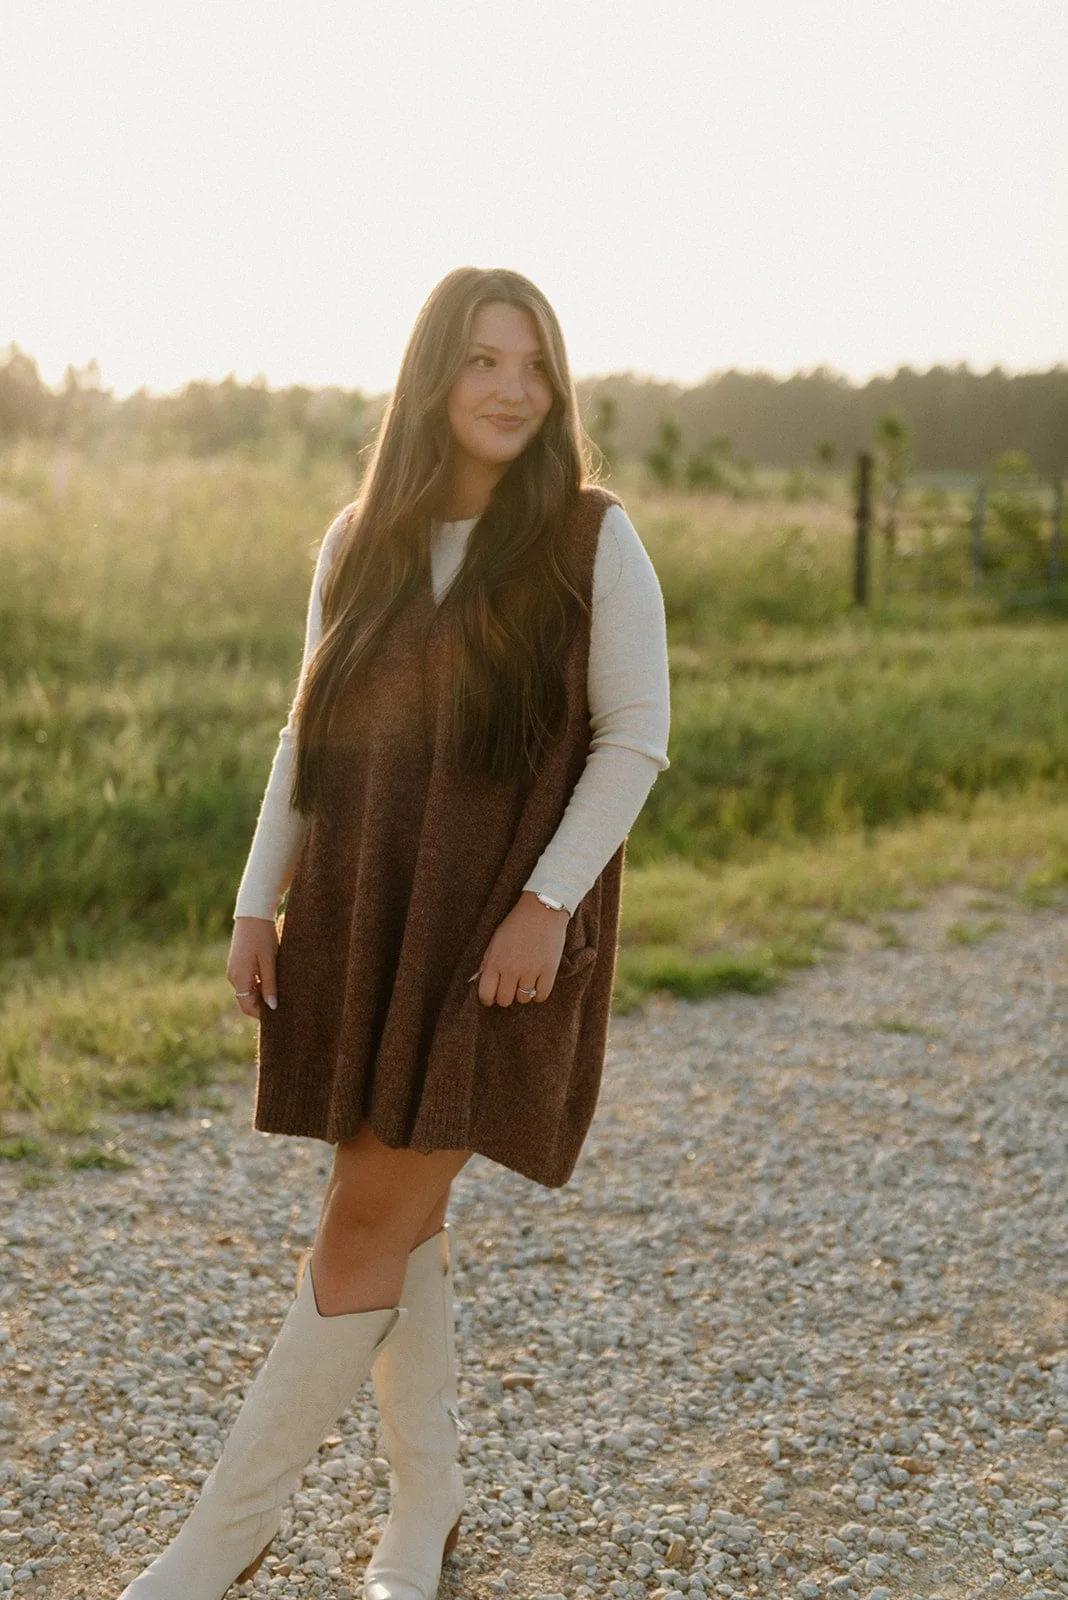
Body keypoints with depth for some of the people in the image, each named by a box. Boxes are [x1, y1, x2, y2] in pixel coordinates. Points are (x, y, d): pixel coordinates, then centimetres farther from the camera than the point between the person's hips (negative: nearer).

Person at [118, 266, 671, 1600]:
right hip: (358, 922, 5)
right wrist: (256, 904, 5)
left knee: (370, 1230, -4)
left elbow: (635, 737, -5)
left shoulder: (592, 540, -3)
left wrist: (548, 903, -15)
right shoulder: (358, 545, 9)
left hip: (499, 932, -4)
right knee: (397, 1222, 11)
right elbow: (307, 736, 12)